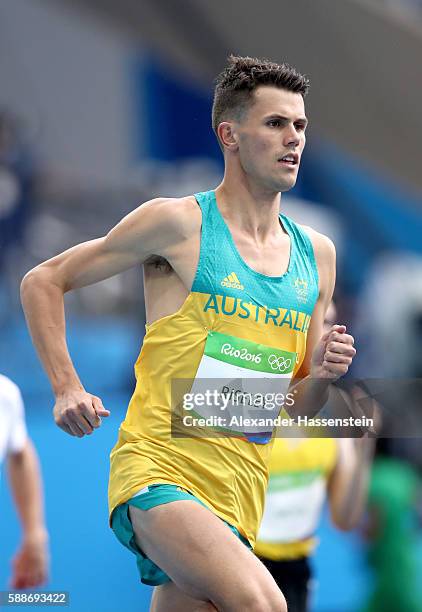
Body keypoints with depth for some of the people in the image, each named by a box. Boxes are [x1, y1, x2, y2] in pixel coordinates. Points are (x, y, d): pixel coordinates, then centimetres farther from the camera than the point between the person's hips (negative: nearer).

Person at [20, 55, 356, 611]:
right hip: (159, 470, -7)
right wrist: (67, 390, -8)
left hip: (240, 495, 7)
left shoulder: (317, 254, 14)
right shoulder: (178, 223, -3)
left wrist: (322, 374, -3)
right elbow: (42, 283, 4)